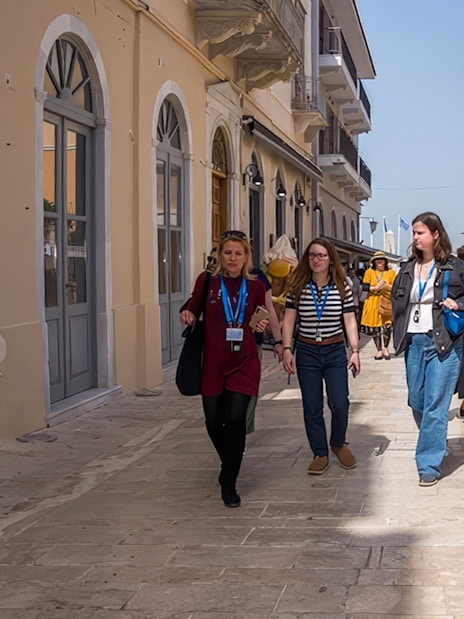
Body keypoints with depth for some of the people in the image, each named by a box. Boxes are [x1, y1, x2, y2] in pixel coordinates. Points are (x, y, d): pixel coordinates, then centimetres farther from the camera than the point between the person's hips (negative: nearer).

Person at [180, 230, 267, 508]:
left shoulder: (255, 286, 4)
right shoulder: (207, 280, 0)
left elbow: (263, 322, 16)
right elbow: (193, 310, 9)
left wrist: (262, 326, -6)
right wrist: (187, 316, -13)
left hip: (244, 363, -1)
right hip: (213, 363, 1)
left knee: (234, 419, -12)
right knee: (214, 423, 7)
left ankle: (229, 484, 2)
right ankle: (229, 463, 39)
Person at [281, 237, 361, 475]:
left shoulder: (342, 288, 0)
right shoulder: (297, 288, -1)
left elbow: (350, 322, 1)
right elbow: (288, 321, 0)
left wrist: (355, 351, -5)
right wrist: (287, 350, -8)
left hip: (335, 352, 0)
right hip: (306, 353, 0)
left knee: (339, 404, -7)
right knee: (312, 408, 4)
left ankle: (338, 443, 21)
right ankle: (320, 454, 17)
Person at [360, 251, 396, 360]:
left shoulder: (391, 272, 7)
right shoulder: (369, 272, 7)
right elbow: (364, 287, 0)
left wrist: (386, 286, -15)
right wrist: (375, 288, -13)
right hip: (372, 303, 1)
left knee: (387, 325, -13)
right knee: (375, 328, 2)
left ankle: (385, 348, 5)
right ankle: (380, 350, 11)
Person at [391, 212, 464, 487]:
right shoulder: (408, 270, 11)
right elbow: (397, 302, 20)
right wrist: (400, 335, 8)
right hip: (414, 342, 5)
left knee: (435, 405, -6)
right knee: (416, 402, 13)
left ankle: (430, 464, 0)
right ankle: (436, 443, 38)